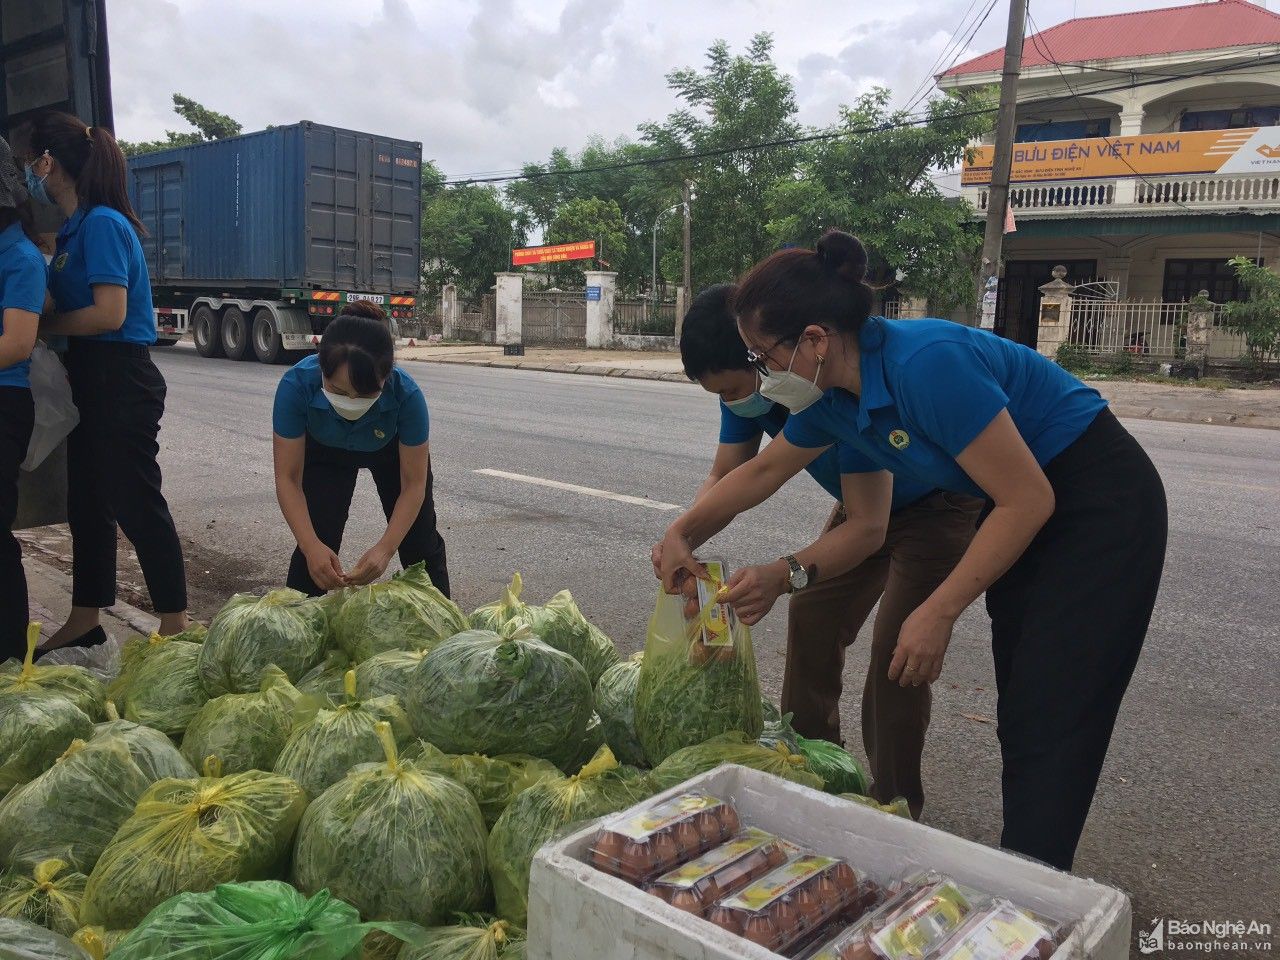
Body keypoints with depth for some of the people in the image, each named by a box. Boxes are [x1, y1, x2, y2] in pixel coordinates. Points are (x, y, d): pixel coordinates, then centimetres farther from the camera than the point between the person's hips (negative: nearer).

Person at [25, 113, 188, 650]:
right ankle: (84, 625, 28)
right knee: (86, 504, 15)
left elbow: (109, 314, -20)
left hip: (120, 383, -10)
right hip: (89, 381, 10)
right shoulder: (74, 228, 15)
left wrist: (42, 325, -9)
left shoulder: (102, 223, -14)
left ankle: (176, 628, 7)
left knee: (136, 505, -4)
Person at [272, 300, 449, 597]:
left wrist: (385, 549, -41)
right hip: (325, 451, 0)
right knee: (316, 543, -15)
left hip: (392, 450, 0)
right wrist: (312, 547, -45)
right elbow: (288, 478, -32)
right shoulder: (297, 384, -40)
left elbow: (413, 485, -29)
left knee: (420, 540, 9)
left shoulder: (406, 394, -41)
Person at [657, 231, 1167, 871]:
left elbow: (1028, 500, -26)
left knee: (1048, 729, -8)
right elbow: (764, 470, 12)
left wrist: (939, 613, -22)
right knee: (1018, 720, 12)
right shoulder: (832, 396, -6)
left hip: (1103, 504, -8)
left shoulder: (927, 364, -32)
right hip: (1026, 506, 8)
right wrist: (681, 533, 11)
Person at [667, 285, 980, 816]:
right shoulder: (748, 387, -17)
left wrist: (788, 572, -52)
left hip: (939, 506, -8)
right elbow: (725, 478, -7)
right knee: (812, 616, 8)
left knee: (896, 651, -13)